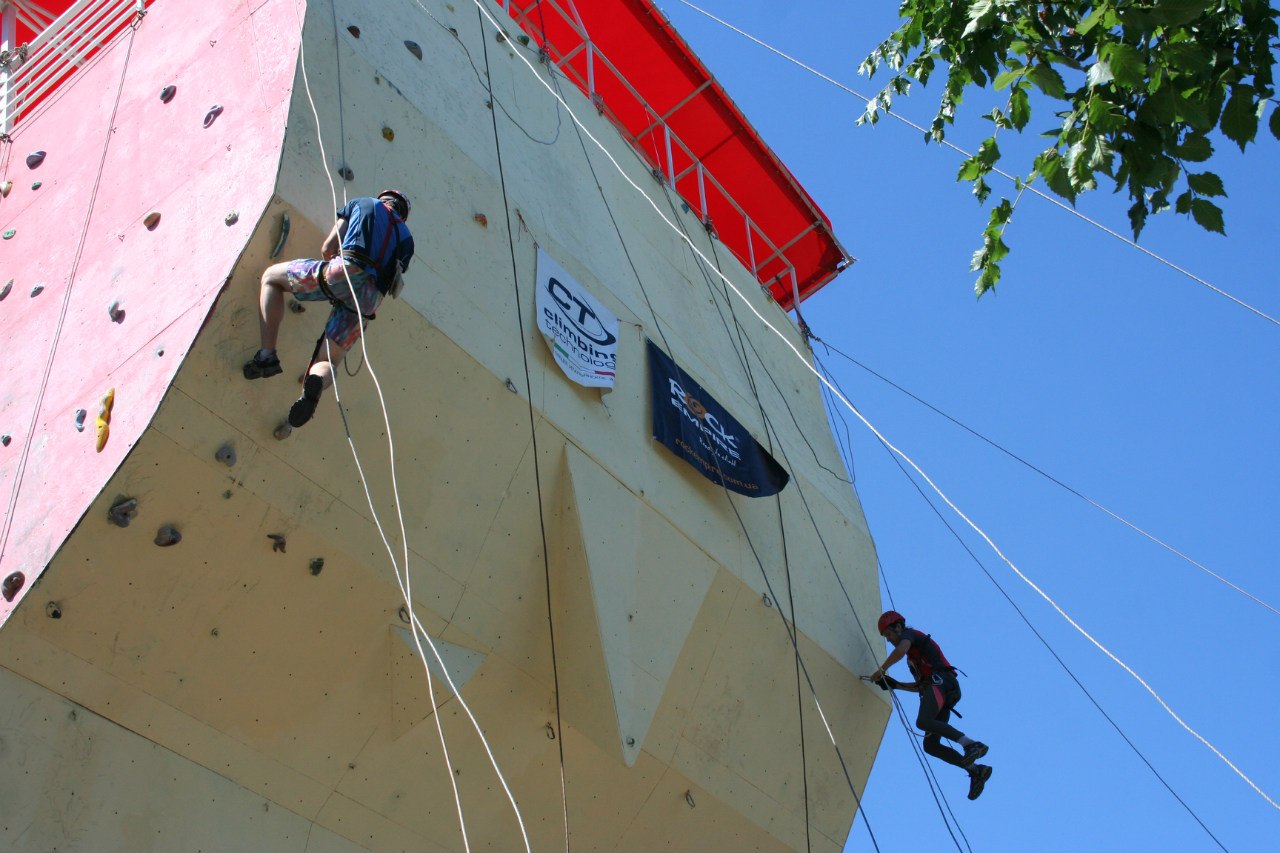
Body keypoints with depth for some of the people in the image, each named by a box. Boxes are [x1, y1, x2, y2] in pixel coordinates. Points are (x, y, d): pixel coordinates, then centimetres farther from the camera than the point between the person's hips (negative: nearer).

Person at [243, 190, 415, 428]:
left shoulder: (361, 204, 22)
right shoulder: (406, 237, 30)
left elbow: (327, 248, 16)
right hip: (369, 299, 4)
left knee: (271, 277, 19)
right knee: (327, 362, 11)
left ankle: (267, 354, 2)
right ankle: (316, 384, -29)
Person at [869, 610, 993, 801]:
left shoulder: (909, 633, 9)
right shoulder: (913, 654, 37)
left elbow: (901, 649, -15)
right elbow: (920, 685, 38)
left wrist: (882, 669, -6)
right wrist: (894, 684, 27)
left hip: (940, 681, -9)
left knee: (923, 722, -32)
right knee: (930, 745, -4)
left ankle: (971, 744, -37)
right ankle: (975, 770, -12)